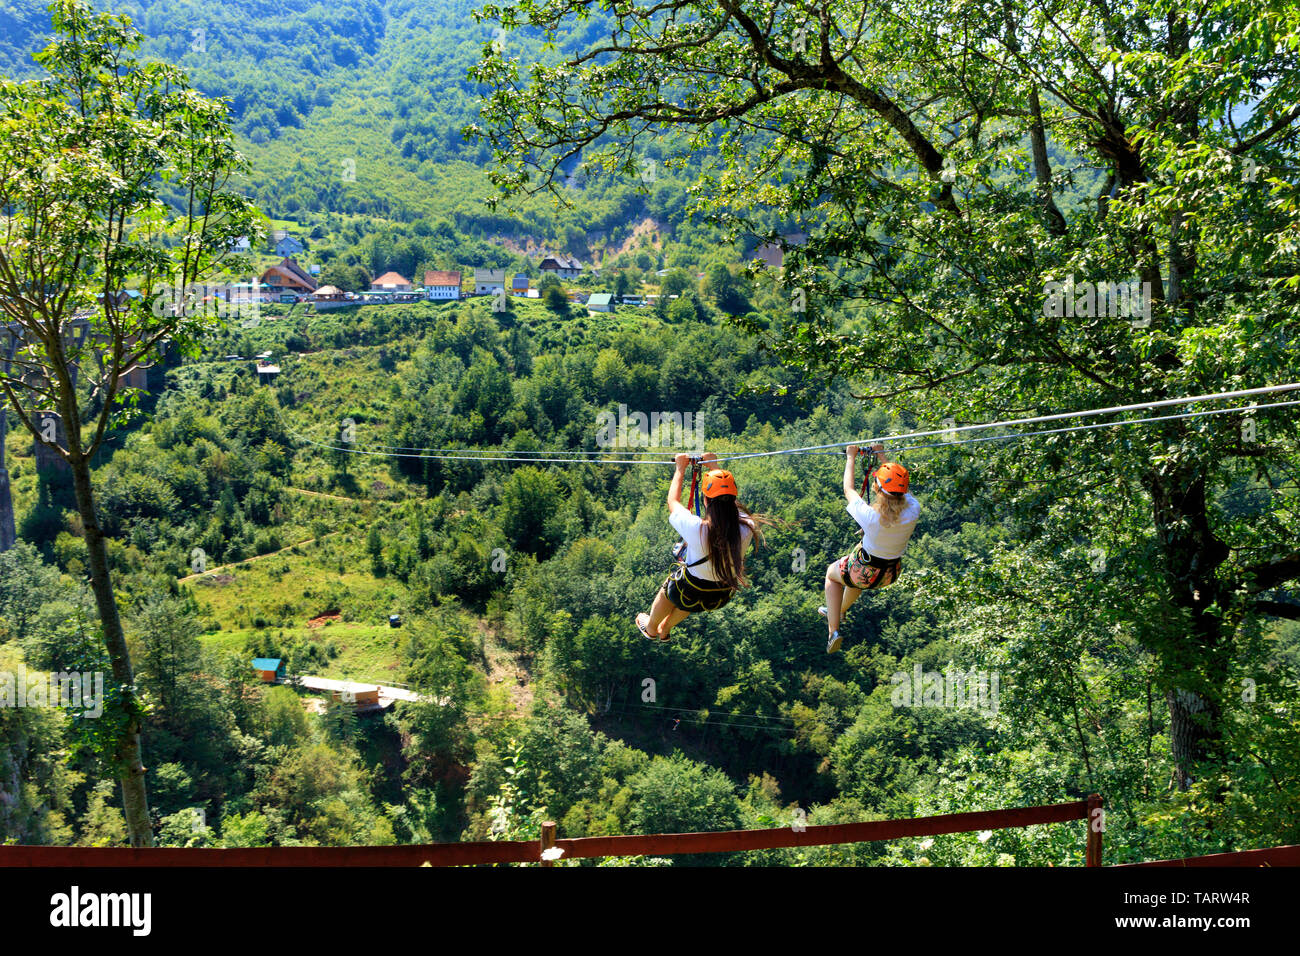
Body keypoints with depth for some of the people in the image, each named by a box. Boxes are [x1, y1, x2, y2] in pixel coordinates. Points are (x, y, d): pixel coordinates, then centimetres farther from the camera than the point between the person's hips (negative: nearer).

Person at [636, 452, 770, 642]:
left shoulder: (697, 529, -37)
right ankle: (664, 630, 63)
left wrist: (680, 469, -2)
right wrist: (715, 467, 5)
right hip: (723, 596, 4)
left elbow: (673, 502, -15)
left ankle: (651, 628, 60)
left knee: (665, 592, 33)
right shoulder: (746, 528, -27)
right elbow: (730, 500, -4)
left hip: (689, 594, -3)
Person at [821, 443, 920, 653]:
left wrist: (851, 458, -1)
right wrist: (882, 456, 9)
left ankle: (833, 630, 22)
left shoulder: (871, 516, -33)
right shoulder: (913, 510, -23)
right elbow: (899, 486, -1)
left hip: (864, 575, -4)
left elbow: (848, 490, -13)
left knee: (832, 573, 29)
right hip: (891, 575, 5)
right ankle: (839, 611, 57)